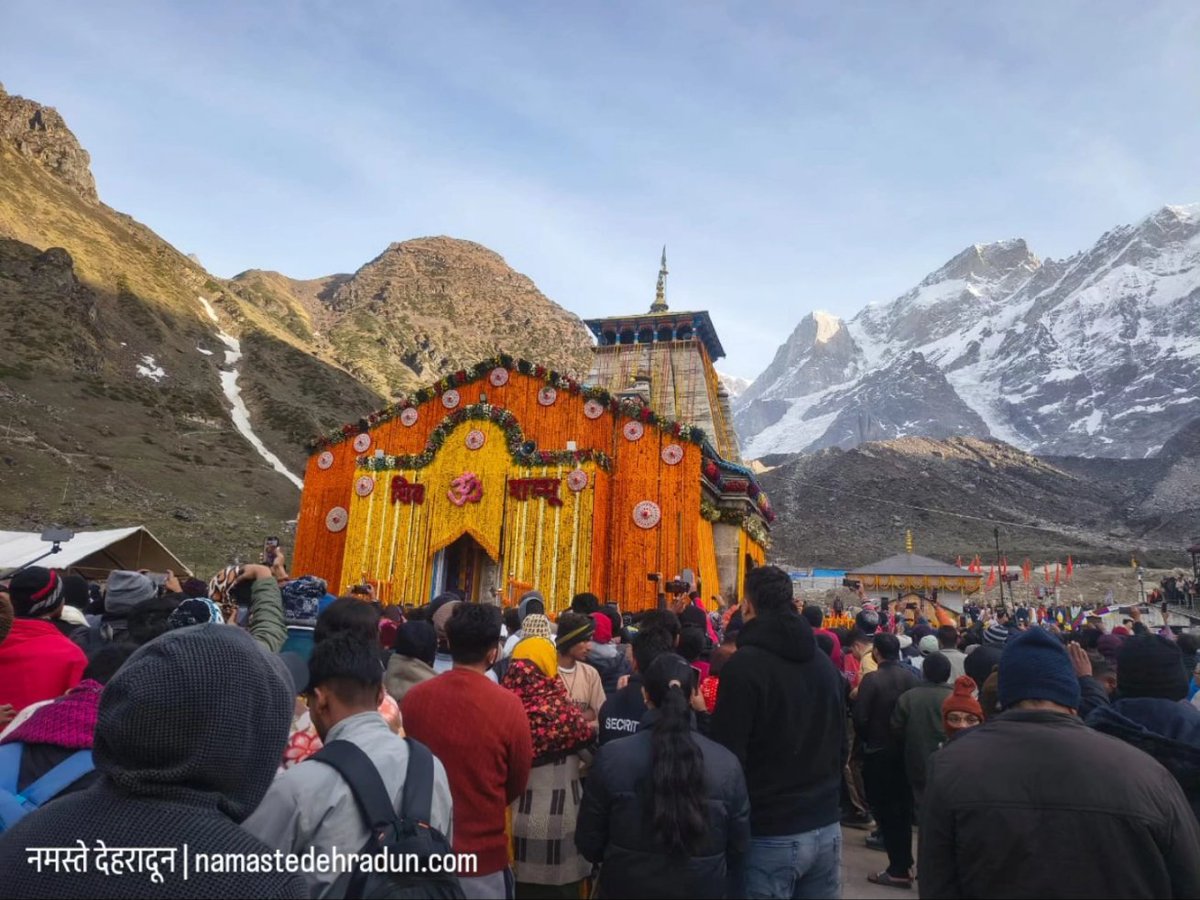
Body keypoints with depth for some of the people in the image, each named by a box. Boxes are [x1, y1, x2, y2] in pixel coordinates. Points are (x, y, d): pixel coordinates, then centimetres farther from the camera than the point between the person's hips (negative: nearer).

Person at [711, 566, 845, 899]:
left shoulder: (744, 664, -16)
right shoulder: (824, 662, 6)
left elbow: (729, 755, -17)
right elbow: (841, 745, 15)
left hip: (771, 834, -6)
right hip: (826, 827, 6)